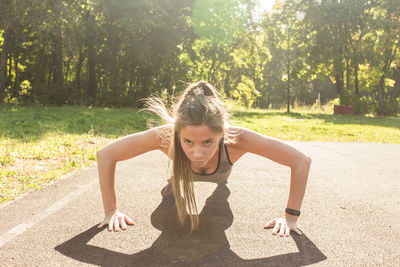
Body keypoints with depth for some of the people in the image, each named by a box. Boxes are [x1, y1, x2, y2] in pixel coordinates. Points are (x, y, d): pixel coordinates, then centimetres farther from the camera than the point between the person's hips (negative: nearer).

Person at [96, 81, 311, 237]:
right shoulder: (165, 136, -46)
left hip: (218, 192, 0)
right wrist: (111, 210, -31)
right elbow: (105, 155, -34)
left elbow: (301, 161, -38)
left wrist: (291, 216, -34)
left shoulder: (236, 139, -47)